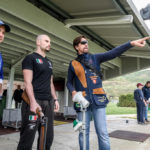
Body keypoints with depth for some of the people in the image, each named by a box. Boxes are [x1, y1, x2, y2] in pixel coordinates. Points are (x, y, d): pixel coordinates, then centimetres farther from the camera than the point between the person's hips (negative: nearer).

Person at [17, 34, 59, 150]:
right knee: (28, 137, -4)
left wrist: (55, 99, 13)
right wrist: (33, 101, -20)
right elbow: (28, 82, -10)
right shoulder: (30, 58, 0)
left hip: (48, 102, 7)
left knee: (48, 136, 9)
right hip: (34, 101, -7)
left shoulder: (49, 62, 21)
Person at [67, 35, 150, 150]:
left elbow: (112, 53, -6)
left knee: (103, 133, -2)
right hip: (82, 101, 1)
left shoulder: (95, 58, 9)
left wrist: (131, 43, -19)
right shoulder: (73, 64, 10)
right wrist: (73, 92, -8)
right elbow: (69, 82, 15)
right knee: (83, 133, 7)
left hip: (98, 99, 0)